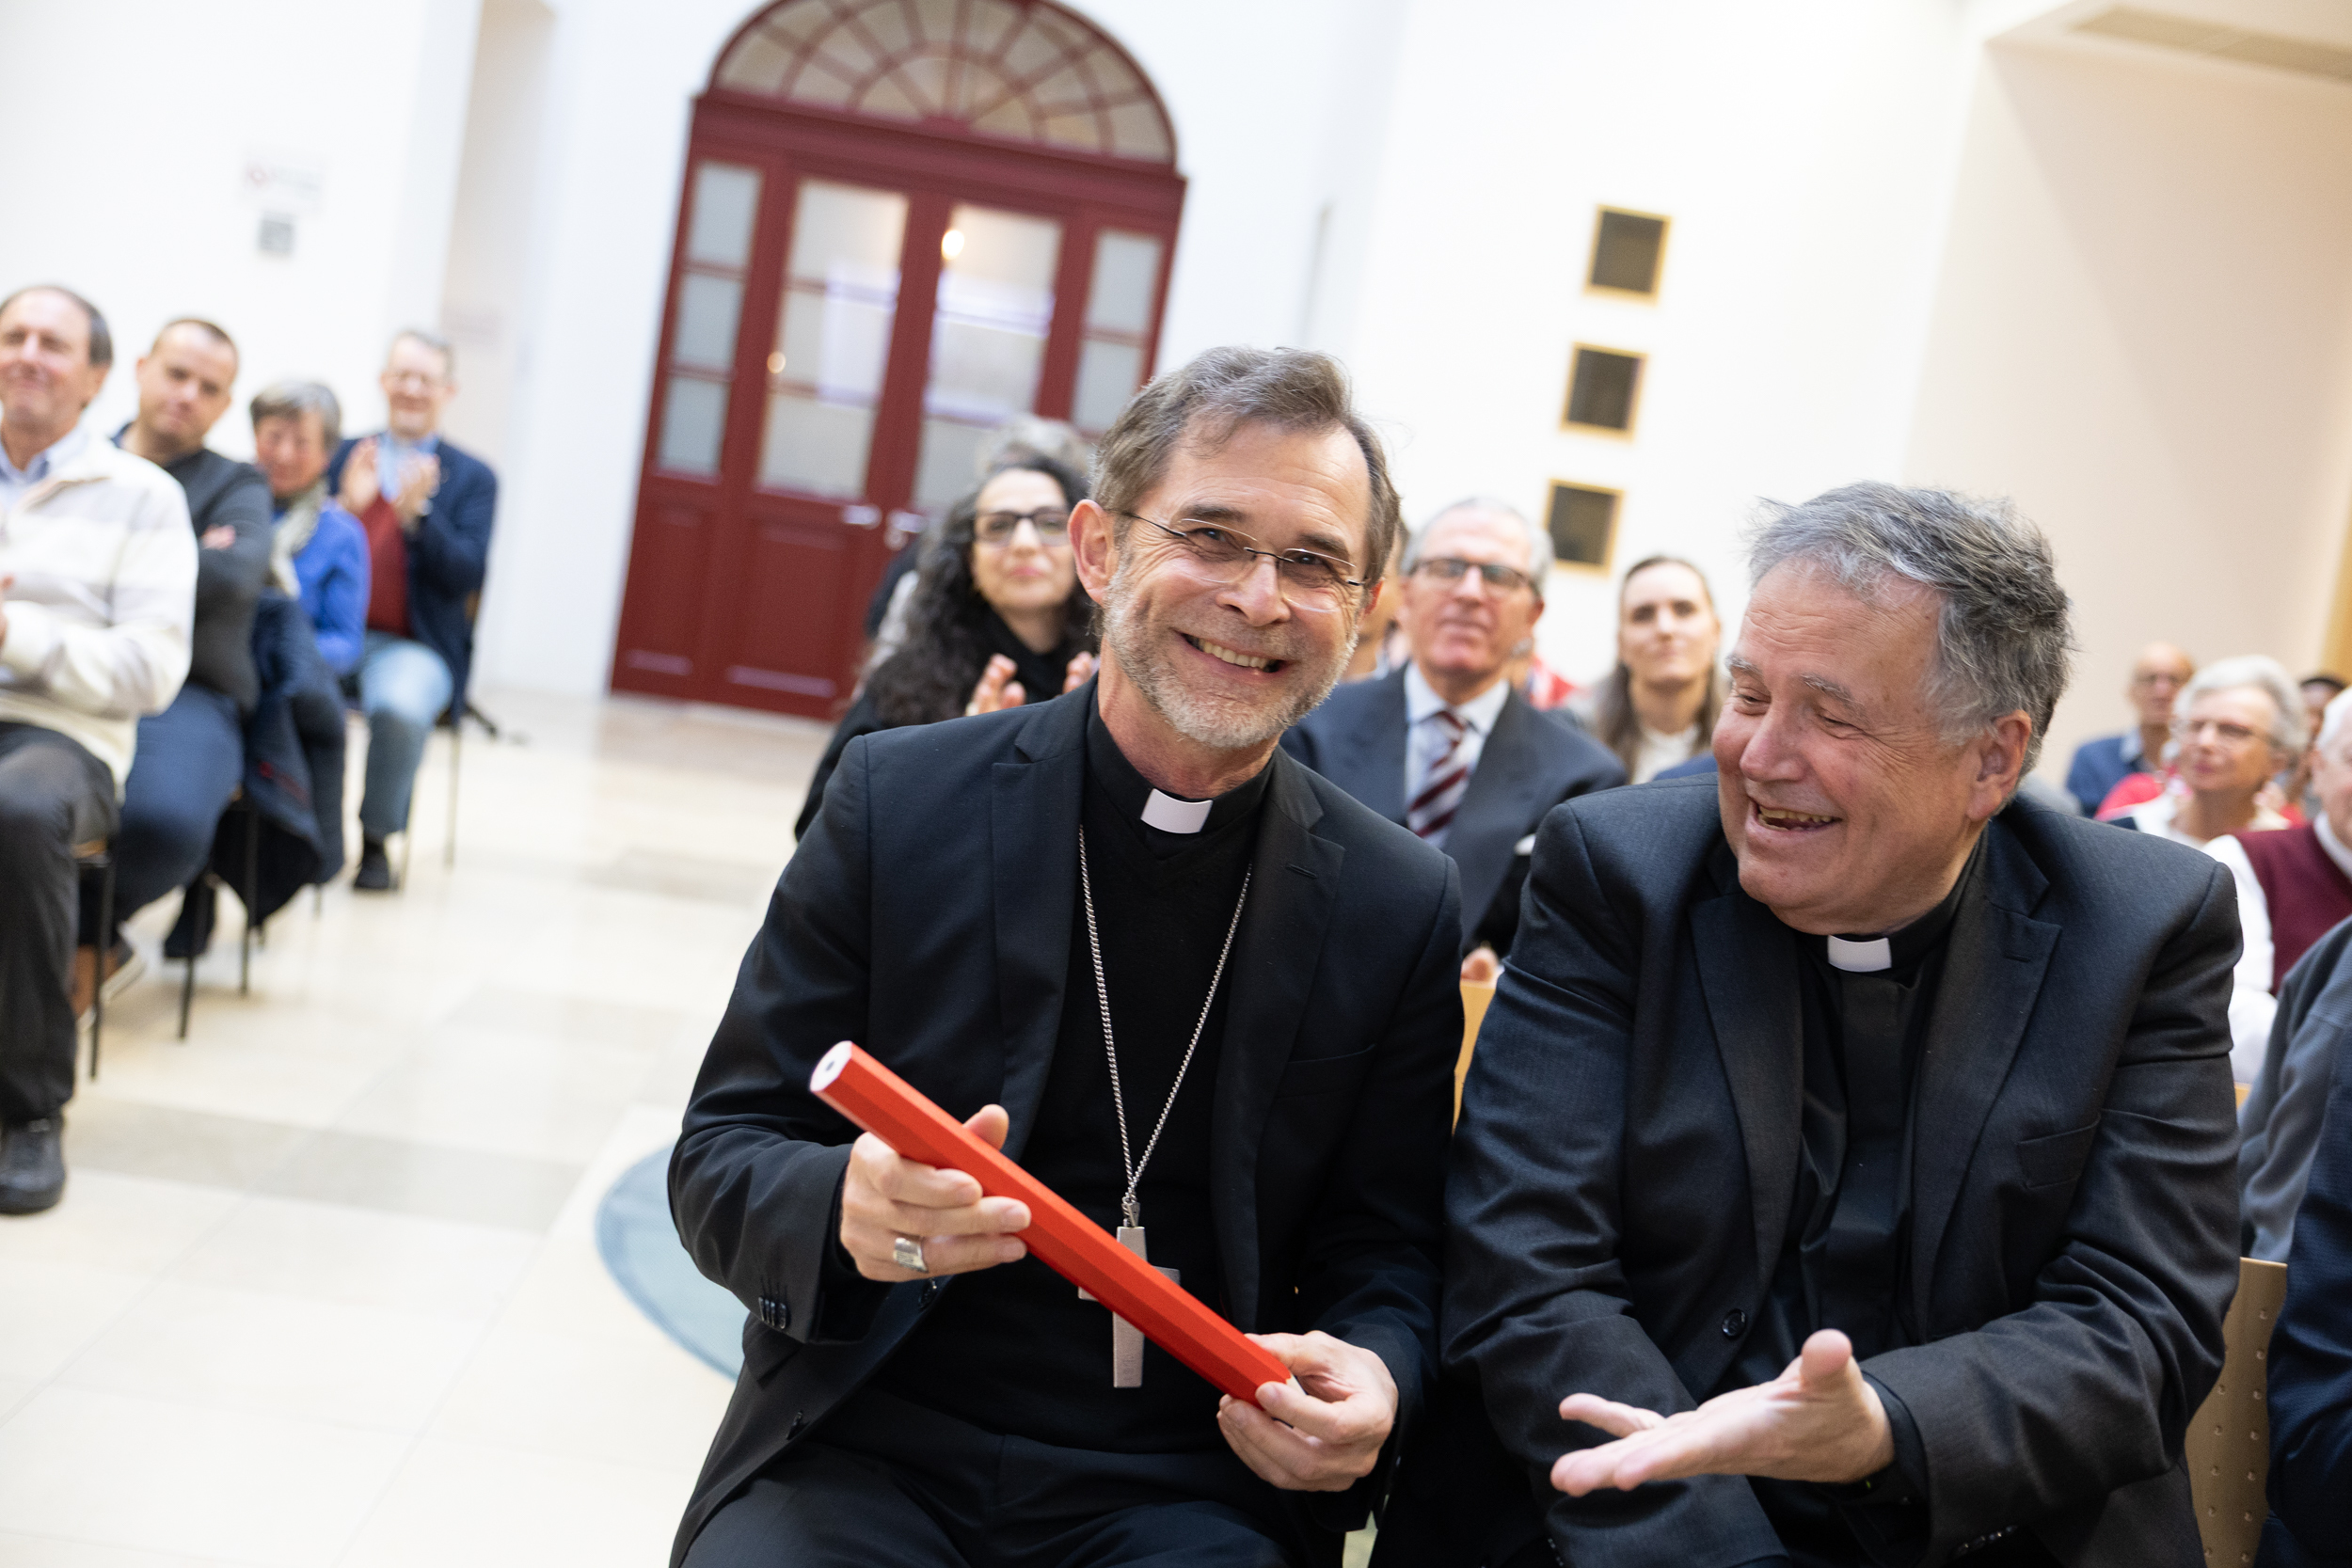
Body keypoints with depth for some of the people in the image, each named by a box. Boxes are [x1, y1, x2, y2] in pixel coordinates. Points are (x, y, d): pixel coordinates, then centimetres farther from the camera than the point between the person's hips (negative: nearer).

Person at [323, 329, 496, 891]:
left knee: (401, 706, -35)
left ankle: (376, 837, -9)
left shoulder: (472, 479, 10)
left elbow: (467, 576, -2)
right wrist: (346, 506, -11)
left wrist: (416, 513, -15)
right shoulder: (340, 456, 15)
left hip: (412, 645, -1)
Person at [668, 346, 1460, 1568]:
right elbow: (721, 1160, -1)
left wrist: (1372, 1377, -14)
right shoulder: (897, 801, -2)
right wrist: (849, 1209, -23)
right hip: (865, 1454, -1)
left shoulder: (1400, 908, 2)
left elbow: (1381, 1248, 9)